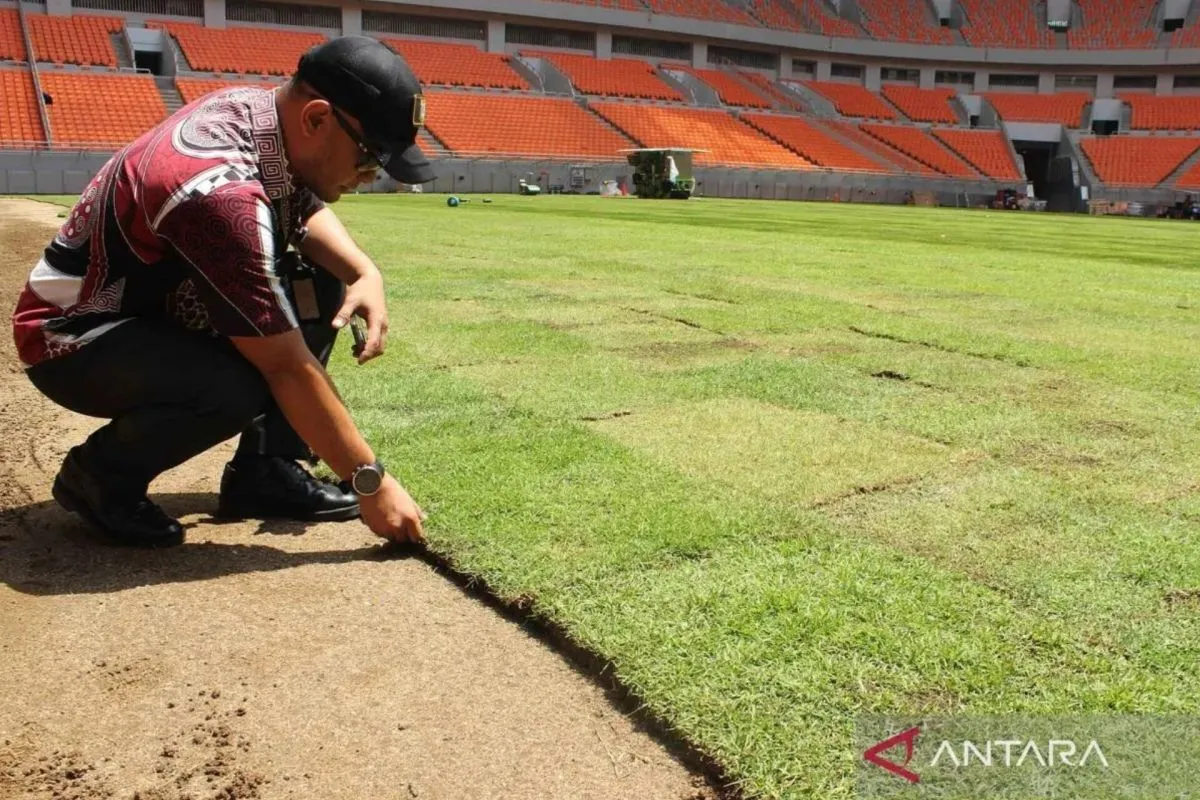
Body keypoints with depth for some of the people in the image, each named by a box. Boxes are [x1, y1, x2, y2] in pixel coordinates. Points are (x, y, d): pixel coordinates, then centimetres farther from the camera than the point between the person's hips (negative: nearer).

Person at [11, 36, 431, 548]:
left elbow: (306, 209, 8)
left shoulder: (261, 108, -12)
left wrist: (363, 272, -12)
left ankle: (264, 471, 1)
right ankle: (97, 475, -4)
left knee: (319, 286, -4)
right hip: (72, 338, -9)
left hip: (164, 303, 9)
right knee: (236, 387, -35)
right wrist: (370, 481, -26)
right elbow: (288, 366, -33)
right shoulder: (220, 193, -36)